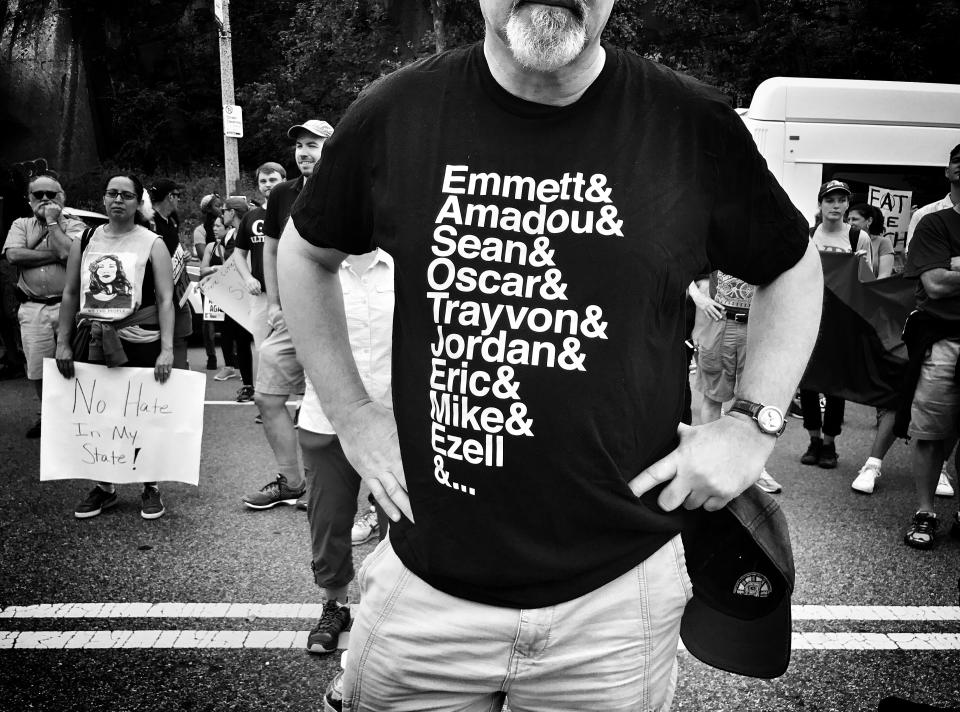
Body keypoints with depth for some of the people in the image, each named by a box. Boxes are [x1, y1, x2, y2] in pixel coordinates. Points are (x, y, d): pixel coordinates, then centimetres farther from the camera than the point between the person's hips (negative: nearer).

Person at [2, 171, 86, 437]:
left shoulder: (74, 226, 4)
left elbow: (69, 252, -17)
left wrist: (52, 222, -7)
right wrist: (56, 254, -10)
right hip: (32, 309, 3)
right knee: (37, 370, 8)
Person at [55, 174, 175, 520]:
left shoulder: (152, 244, -1)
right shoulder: (84, 242, 9)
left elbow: (165, 299, -6)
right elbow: (70, 294, 13)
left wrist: (167, 348, -14)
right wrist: (63, 343, 6)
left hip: (139, 341, -3)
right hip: (91, 340, 3)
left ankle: (151, 487, 19)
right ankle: (104, 486, 23)